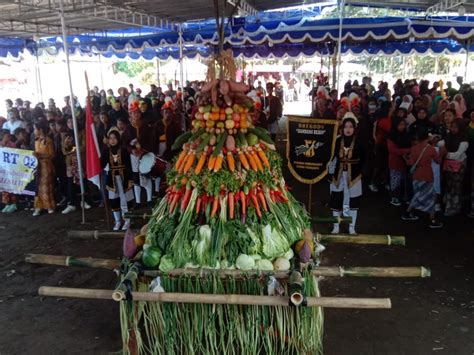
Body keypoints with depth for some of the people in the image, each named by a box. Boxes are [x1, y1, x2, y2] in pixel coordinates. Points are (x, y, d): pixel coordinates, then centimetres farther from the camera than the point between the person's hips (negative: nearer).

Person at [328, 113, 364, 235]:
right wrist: (330, 172, -1)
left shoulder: (359, 142, -8)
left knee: (353, 201, 8)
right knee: (336, 200, 6)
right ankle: (336, 227, 21)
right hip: (338, 174, 1)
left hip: (353, 175, -1)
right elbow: (332, 157, 0)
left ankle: (352, 228, 22)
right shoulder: (337, 140, -4)